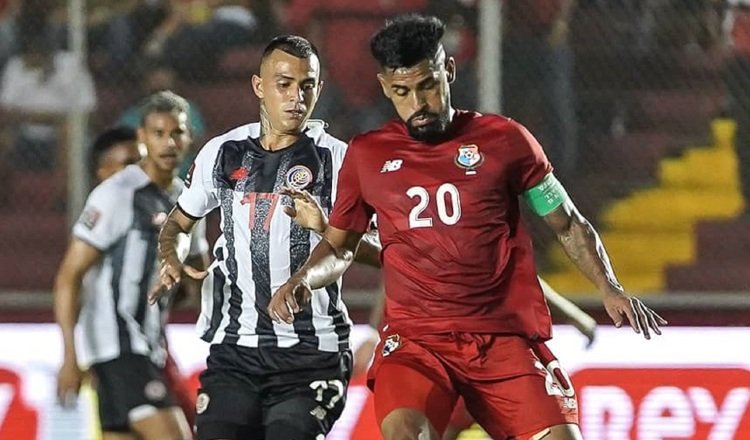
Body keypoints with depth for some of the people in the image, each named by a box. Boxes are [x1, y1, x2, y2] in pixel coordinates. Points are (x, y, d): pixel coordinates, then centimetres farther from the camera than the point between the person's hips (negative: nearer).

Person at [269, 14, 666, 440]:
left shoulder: (505, 140, 4)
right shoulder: (367, 155, 8)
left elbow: (569, 224, 12)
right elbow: (339, 246, 21)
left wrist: (610, 289, -2)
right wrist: (302, 280, 0)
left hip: (506, 337, 0)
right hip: (415, 338, 0)